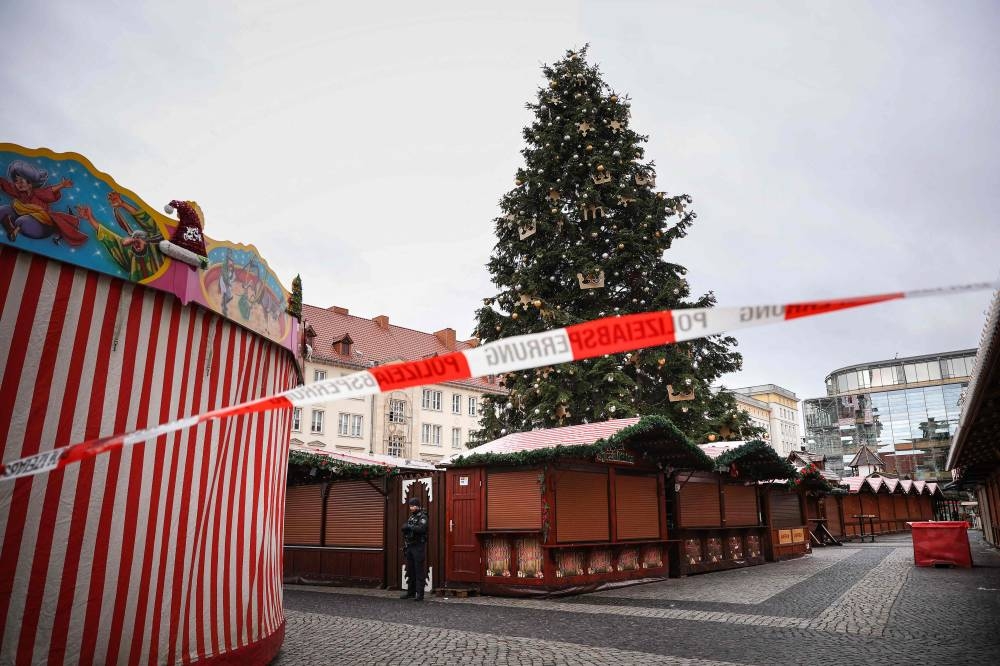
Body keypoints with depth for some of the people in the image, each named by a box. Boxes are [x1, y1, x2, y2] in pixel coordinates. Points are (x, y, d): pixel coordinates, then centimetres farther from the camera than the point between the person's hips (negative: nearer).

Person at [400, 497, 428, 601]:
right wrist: (404, 546, 19)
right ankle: (410, 592, 20)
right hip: (410, 547, 8)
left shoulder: (422, 517, -8)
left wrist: (409, 526, -22)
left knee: (419, 571, -6)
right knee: (410, 571, 12)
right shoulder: (410, 517, 17)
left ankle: (420, 594, -4)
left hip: (419, 547, -8)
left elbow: (421, 529, -27)